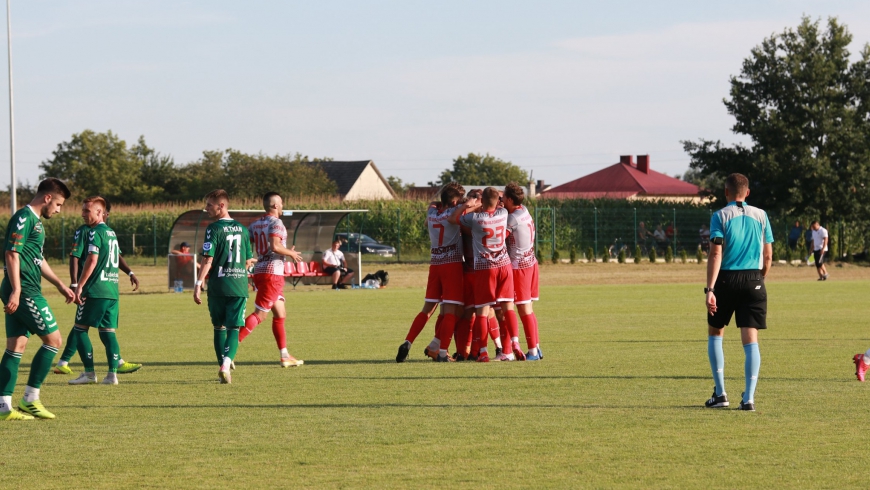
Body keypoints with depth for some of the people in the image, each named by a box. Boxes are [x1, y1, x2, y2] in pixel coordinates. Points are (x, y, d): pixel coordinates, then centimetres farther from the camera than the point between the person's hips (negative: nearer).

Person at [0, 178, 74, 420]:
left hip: (20, 293, 10)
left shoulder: (35, 221, 20)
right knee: (53, 339, -5)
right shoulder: (23, 218, -12)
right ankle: (30, 399, -1)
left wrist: (61, 285, 34)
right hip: (24, 291, -10)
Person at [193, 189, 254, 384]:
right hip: (240, 286, 3)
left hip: (218, 286, -3)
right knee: (234, 328, -1)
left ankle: (223, 367, 14)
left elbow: (208, 259, -15)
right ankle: (226, 364, -22)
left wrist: (198, 284, -14)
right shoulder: (242, 229, 9)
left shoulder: (214, 229, -7)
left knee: (219, 327, 12)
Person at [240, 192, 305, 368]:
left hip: (259, 272, 9)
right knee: (259, 314, -10)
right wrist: (291, 253, -8)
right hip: (273, 273, -9)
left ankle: (285, 356, 17)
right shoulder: (276, 223, -10)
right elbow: (275, 246, -23)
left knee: (280, 314, 15)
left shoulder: (255, 225, 12)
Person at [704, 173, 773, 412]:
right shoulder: (760, 216, 6)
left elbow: (716, 254, -12)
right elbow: (768, 255, 6)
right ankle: (749, 398, -8)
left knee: (715, 332, 16)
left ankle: (720, 393, 11)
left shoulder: (720, 216, -3)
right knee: (750, 339, 1)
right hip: (754, 281, 2)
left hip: (727, 279, -2)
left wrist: (710, 289, -15)